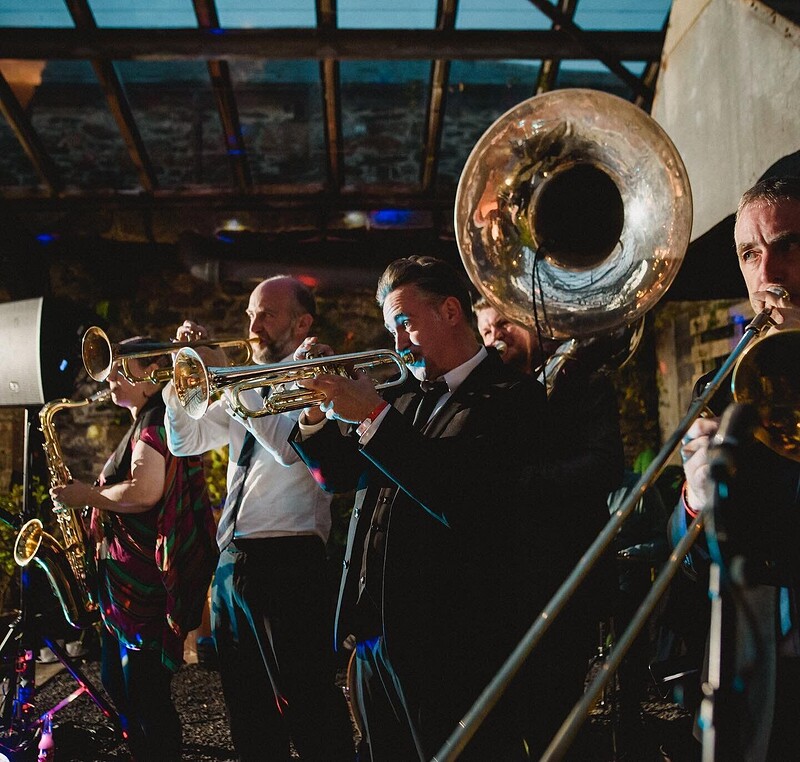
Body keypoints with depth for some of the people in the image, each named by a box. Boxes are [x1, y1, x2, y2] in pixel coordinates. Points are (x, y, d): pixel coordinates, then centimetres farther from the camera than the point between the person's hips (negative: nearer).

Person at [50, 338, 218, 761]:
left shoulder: (156, 421, -12)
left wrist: (88, 495, -12)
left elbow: (145, 492, -26)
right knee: (117, 682, 16)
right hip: (125, 575, 11)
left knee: (144, 689, -7)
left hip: (147, 578, -11)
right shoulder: (143, 424, 20)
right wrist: (96, 515, 13)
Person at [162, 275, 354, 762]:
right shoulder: (247, 385, 18)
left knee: (306, 703, -4)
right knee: (249, 705, 17)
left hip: (289, 560, -8)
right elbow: (185, 441, 15)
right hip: (233, 558, 8)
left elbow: (292, 447, -21)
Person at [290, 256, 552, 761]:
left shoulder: (510, 397, -10)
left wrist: (372, 416, -20)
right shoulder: (404, 398, 14)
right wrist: (319, 403, 1)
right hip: (376, 637, 7)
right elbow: (339, 475, 18)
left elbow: (459, 500, -23)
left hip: (455, 648, -7)